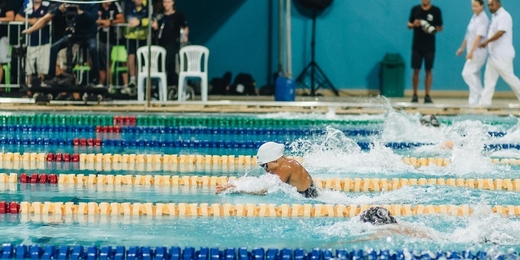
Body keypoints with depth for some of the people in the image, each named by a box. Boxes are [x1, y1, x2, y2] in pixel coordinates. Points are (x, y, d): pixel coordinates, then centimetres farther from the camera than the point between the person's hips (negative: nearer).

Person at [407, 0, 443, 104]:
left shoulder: (436, 10, 0)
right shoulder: (415, 9, 6)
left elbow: (440, 27, 4)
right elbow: (409, 25, 12)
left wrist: (433, 30, -17)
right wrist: (413, 24, -11)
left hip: (429, 46, -1)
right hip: (417, 45, 1)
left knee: (428, 70, 0)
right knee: (416, 70, 2)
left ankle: (427, 95, 3)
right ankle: (415, 95, 10)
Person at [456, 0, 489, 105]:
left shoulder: (483, 19, -15)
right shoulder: (474, 18, 11)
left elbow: (479, 36, -23)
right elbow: (468, 35, 20)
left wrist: (471, 51, -27)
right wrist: (462, 48, 24)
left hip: (478, 51, -9)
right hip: (472, 51, 9)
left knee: (467, 73, -13)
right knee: (474, 75, 9)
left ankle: (482, 96, -9)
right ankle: (474, 101, 11)